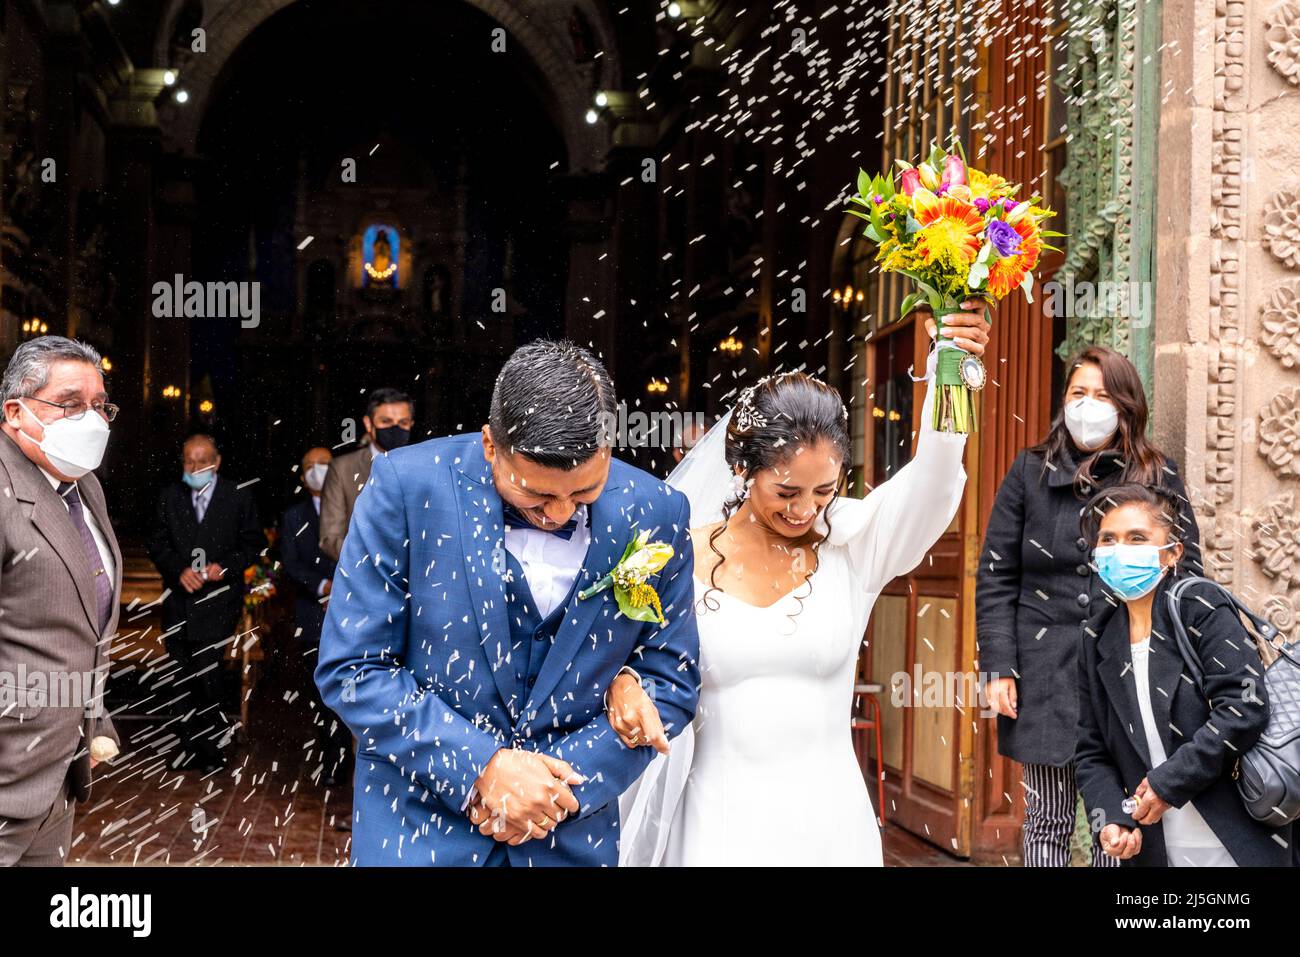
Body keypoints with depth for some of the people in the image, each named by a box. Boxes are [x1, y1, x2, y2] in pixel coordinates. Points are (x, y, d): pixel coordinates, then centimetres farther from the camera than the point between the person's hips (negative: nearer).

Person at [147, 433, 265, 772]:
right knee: (183, 677, 10)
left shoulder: (238, 497, 0)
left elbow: (253, 544, 4)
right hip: (179, 601, 4)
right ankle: (193, 743, 22)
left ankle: (212, 746, 3)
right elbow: (157, 544, 8)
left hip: (218, 599, -4)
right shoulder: (169, 497, 8)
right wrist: (180, 570, -10)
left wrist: (225, 567, -12)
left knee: (207, 674, -11)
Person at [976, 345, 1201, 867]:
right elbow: (995, 577, 4)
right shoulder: (1030, 472, 5)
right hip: (1047, 674, 0)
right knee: (1048, 820, 8)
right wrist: (999, 669, -3)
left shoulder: (1159, 476, 5)